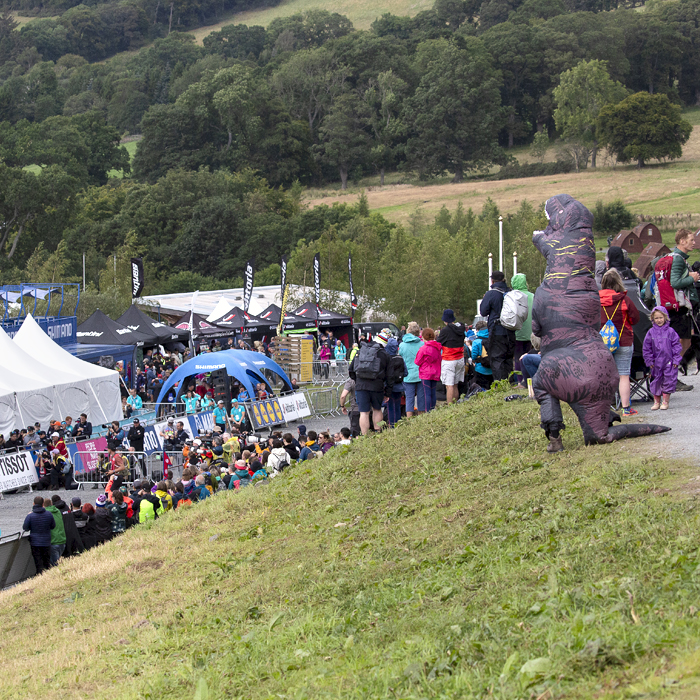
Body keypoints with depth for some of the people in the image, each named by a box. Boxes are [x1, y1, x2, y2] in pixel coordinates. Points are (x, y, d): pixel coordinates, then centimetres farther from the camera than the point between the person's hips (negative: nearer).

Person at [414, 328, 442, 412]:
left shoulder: (424, 348, -13)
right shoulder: (437, 348, 5)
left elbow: (417, 361, -4)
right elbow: (439, 360, 14)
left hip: (426, 374, -6)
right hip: (435, 373, 6)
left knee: (427, 393, -4)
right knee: (433, 393, 11)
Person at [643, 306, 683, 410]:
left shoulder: (670, 332, -2)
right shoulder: (651, 332, 2)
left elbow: (677, 346, 1)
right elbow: (646, 348, 6)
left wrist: (676, 360, -4)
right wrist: (649, 361, 1)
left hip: (669, 362, -2)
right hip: (657, 362, 2)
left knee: (668, 381, -1)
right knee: (656, 382, 7)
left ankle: (665, 402, 9)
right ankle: (656, 402, 19)